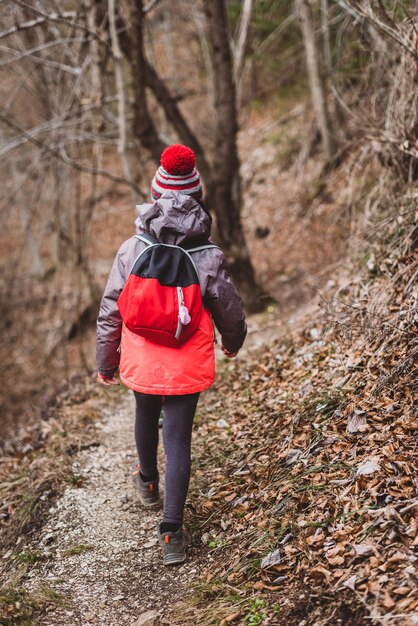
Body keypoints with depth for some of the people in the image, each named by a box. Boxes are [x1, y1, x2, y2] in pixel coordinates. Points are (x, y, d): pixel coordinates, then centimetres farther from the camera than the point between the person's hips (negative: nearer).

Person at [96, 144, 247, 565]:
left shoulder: (132, 250, -10)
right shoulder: (208, 257, -14)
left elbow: (110, 312, -4)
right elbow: (229, 310, -3)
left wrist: (106, 361, 10)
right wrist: (233, 342, 20)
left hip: (141, 361, 2)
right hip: (188, 367, -2)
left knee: (146, 417, 28)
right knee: (178, 441, 5)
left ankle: (148, 482, 53)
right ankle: (172, 531, 1)